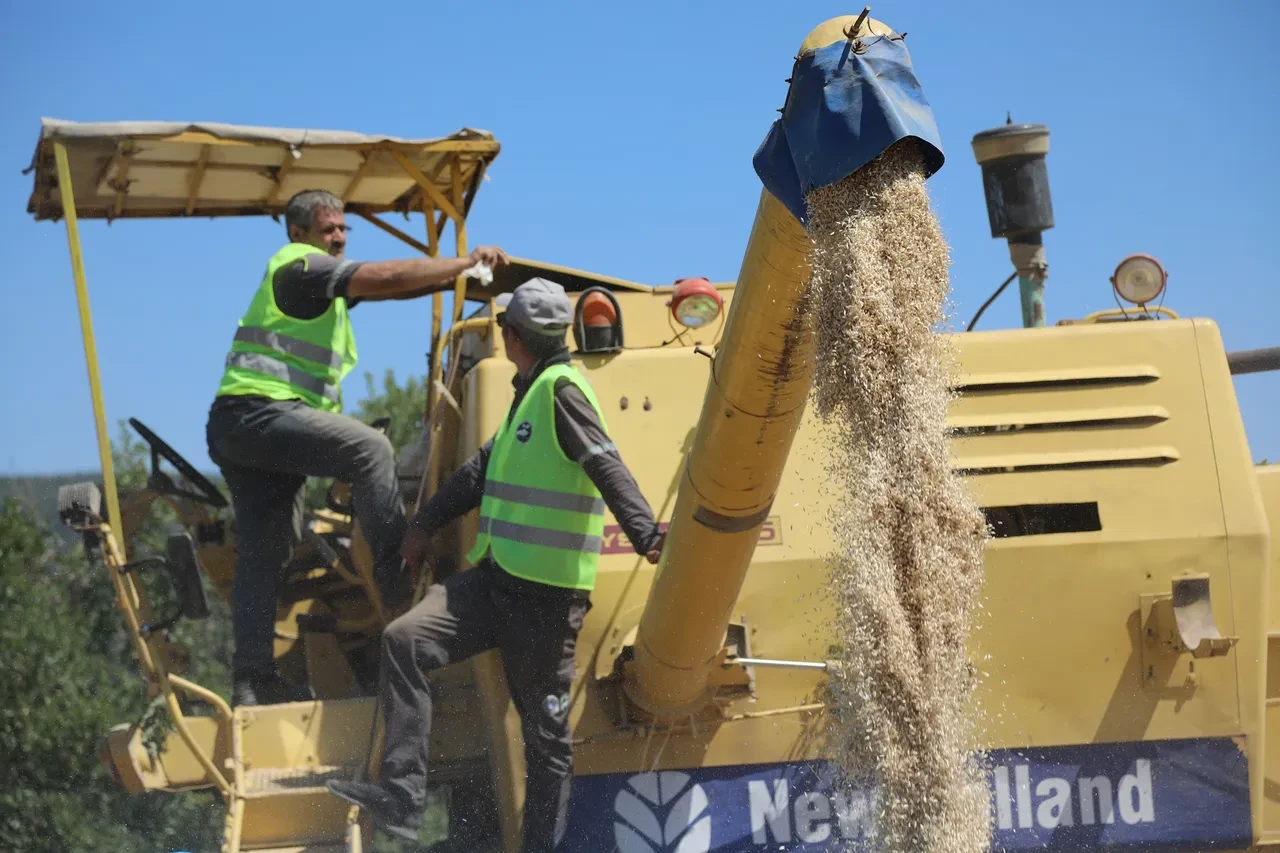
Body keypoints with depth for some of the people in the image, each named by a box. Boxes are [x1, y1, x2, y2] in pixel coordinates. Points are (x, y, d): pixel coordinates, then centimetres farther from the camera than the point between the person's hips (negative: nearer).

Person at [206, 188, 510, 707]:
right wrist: (466, 261, -8)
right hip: (258, 414, -11)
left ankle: (252, 679, 5)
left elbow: (391, 288, 19)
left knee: (265, 553, 6)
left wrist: (456, 277, 4)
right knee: (369, 449, -21)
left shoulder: (323, 281, 25)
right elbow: (388, 278, -14)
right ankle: (398, 576, -22)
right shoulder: (299, 266, -5)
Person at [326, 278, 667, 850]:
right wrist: (425, 523, 39)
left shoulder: (562, 389, -10)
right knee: (405, 639, -6)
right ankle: (402, 797, -10)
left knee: (545, 729, 0)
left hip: (546, 591, -9)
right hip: (499, 577, 9)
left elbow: (606, 465, -24)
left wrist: (644, 534, -37)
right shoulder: (531, 392, 19)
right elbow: (486, 467, 31)